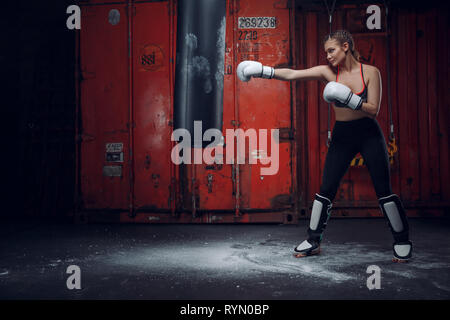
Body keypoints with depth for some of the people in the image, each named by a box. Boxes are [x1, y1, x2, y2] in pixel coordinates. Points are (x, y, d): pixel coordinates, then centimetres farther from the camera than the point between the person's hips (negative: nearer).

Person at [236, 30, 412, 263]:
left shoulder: (370, 72, -7)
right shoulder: (328, 72, -2)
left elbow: (373, 110, -12)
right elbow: (292, 74, -10)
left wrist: (349, 99, -27)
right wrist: (263, 71, -19)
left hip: (369, 135, -2)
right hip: (341, 136, 2)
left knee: (384, 191, -1)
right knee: (325, 190, 0)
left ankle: (402, 241, 15)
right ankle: (313, 241, 13)